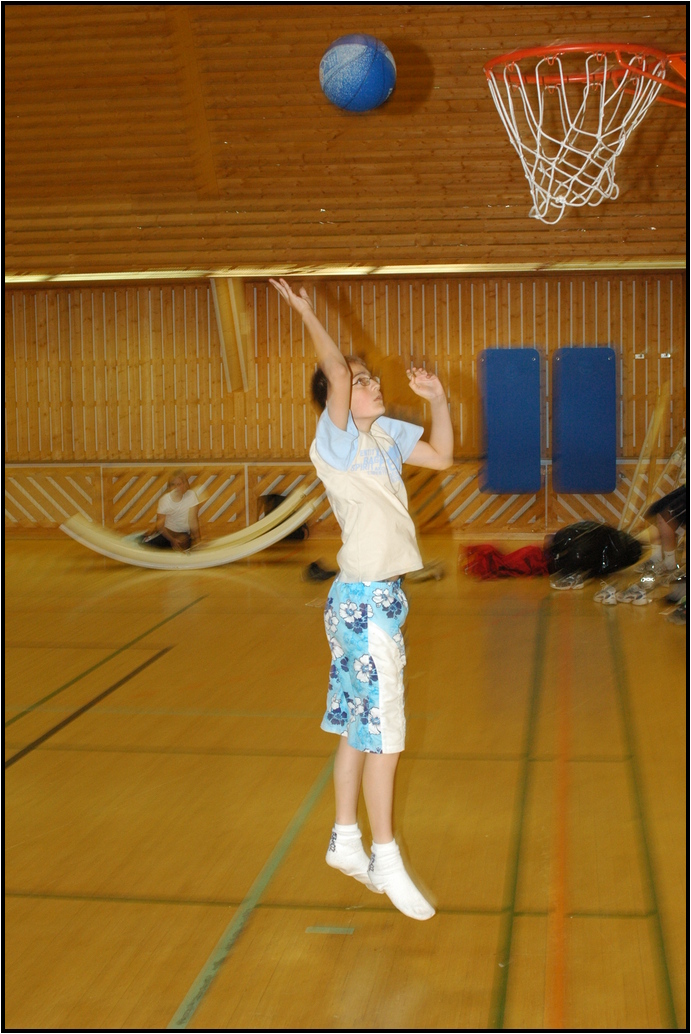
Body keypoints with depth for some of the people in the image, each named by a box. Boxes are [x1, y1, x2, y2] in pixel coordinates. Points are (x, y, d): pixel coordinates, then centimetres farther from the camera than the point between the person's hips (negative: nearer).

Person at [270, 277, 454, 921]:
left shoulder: (385, 433, 10)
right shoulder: (336, 441, -14)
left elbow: (442, 456, 19)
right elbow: (336, 373, -29)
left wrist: (437, 398, 9)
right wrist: (306, 312, -23)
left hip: (379, 598, 8)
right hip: (364, 601, -8)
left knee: (358, 727, 15)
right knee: (382, 733, -1)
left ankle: (345, 842, 27)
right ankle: (386, 860, 11)